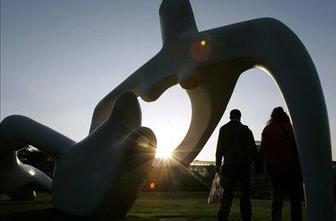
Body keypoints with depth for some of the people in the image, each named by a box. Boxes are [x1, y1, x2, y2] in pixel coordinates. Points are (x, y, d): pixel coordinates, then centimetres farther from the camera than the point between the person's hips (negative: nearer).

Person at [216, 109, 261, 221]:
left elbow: (220, 149, 0)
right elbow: (253, 150, 4)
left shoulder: (224, 129, 4)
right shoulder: (246, 130, 7)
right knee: (245, 193, 9)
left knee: (227, 192, -1)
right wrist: (257, 166, 6)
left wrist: (218, 165, 1)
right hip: (245, 165, 1)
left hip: (230, 165, -1)